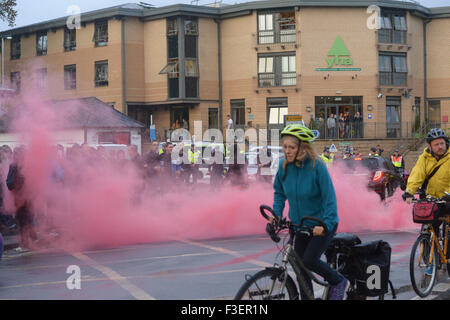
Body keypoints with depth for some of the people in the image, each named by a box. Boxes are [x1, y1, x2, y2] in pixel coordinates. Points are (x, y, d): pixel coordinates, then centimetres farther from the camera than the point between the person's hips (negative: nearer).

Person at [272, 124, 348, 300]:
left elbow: (329, 197, -20)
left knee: (309, 260, -17)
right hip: (300, 224, 6)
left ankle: (339, 282, 10)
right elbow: (279, 192, 9)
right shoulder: (284, 165, -7)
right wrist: (277, 214, -4)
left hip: (323, 224, -6)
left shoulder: (317, 166, -22)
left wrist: (325, 224, -28)